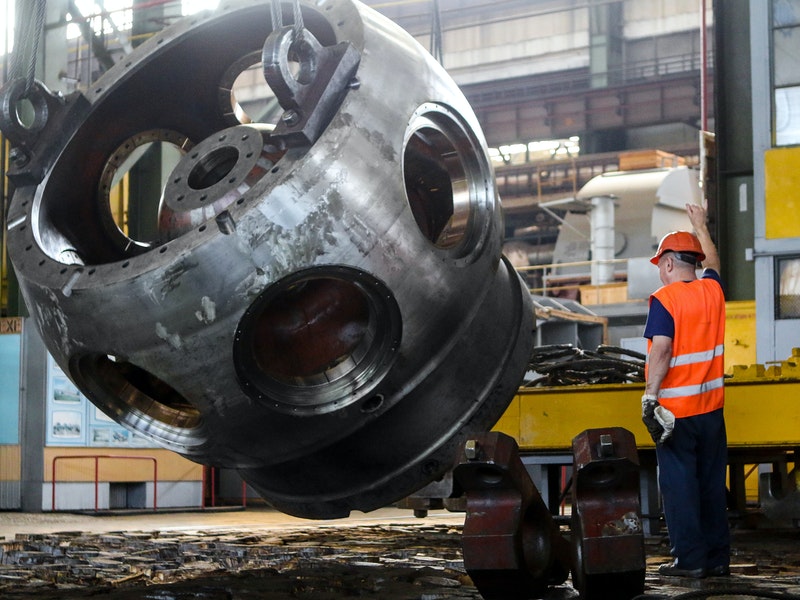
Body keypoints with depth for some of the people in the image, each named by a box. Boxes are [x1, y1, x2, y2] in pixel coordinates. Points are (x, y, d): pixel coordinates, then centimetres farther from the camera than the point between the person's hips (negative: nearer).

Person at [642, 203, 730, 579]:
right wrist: (700, 225, 42)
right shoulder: (712, 290, 6)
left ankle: (689, 559, 0)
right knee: (712, 484, 11)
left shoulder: (665, 298, -11)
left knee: (679, 484, 0)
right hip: (711, 407, 6)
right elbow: (713, 262, 28)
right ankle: (718, 557, 16)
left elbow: (661, 350, -21)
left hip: (675, 407, -6)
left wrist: (650, 396, -18)